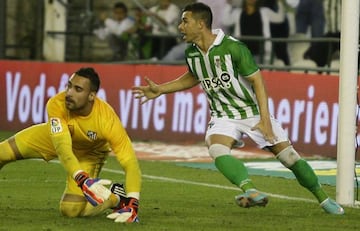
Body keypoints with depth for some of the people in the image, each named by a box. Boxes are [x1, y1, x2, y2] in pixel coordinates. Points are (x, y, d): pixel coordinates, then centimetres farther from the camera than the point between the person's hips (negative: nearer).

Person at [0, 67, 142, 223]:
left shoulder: (107, 120, -40)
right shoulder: (57, 105, -37)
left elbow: (130, 163, -39)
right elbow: (62, 149, -45)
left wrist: (132, 205, -50)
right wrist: (83, 180, -61)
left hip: (89, 153, -2)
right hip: (56, 137, 2)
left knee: (71, 210, -17)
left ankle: (115, 198, 10)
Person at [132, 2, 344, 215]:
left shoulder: (233, 48, -20)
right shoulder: (191, 53, -2)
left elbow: (257, 80, -16)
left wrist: (265, 119, -22)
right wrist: (160, 90, 14)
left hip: (253, 111, -4)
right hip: (224, 116, 4)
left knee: (289, 155, -6)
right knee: (217, 149, -30)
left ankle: (324, 199, 14)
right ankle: (252, 191, -44)